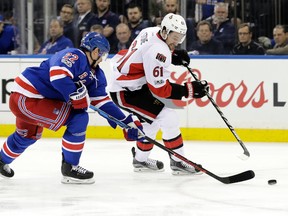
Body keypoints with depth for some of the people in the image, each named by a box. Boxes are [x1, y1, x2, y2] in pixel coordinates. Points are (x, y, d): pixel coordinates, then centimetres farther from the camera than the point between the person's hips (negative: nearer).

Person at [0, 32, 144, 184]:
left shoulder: (96, 75, 11)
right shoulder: (74, 56, -18)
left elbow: (103, 102, 10)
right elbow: (58, 74, -35)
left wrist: (127, 122, 4)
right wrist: (76, 95, -32)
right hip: (26, 98, -11)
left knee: (28, 136, 35)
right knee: (79, 118, -14)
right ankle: (69, 168, -5)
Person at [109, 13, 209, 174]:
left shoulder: (151, 32, 0)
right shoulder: (158, 51, -27)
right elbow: (160, 89, -25)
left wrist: (174, 55, 7)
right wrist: (189, 90, -23)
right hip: (125, 92, -11)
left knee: (154, 118, 25)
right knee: (168, 117, -13)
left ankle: (140, 159, 40)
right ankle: (178, 162, -3)